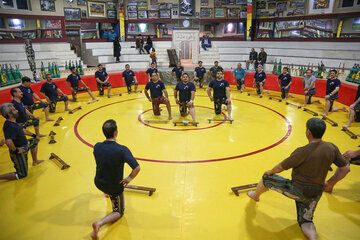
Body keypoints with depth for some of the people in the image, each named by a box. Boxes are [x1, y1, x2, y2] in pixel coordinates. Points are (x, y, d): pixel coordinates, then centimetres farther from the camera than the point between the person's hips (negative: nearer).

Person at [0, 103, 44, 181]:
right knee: (22, 174, 1)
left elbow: (23, 130, 18)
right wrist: (16, 150, -28)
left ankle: (35, 161, 38)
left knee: (34, 141, 29)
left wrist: (34, 135, 24)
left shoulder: (13, 122, -1)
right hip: (19, 153, -9)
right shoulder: (9, 126, -31)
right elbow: (8, 142, -44)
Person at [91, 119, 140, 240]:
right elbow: (137, 168, -35)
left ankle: (108, 193, 61)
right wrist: (129, 179, -16)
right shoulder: (122, 150, -30)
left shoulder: (96, 147, -14)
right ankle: (99, 223, -5)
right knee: (119, 212, 18)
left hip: (98, 183, 5)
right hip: (115, 187, -5)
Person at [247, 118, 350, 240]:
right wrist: (330, 183, 9)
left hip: (297, 190, -6)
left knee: (266, 178, 15)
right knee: (305, 221, 24)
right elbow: (345, 168, 3)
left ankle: (255, 195, 41)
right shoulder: (332, 148, -8)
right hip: (315, 194, 6)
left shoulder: (302, 152, -25)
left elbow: (280, 168, -13)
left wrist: (270, 172, 8)